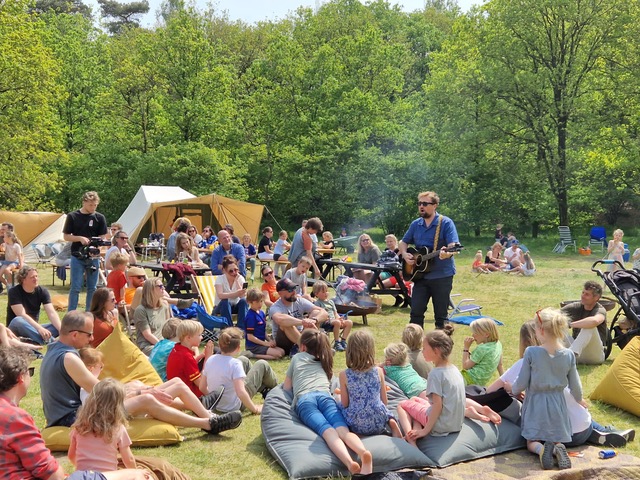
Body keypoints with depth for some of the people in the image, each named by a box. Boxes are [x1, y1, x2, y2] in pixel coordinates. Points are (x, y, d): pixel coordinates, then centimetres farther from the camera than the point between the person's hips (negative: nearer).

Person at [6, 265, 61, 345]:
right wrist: (40, 328, -39)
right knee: (18, 321, -37)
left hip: (34, 328, 4)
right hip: (17, 329, -4)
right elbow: (22, 315, -26)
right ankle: (49, 341, -46)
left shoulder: (42, 291, -4)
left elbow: (52, 313, -16)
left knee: (58, 326, -18)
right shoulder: (14, 292, -15)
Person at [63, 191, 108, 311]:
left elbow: (102, 237, 4)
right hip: (77, 257, -2)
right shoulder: (73, 216, 0)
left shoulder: (99, 218, 3)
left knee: (92, 288, 9)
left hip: (93, 257, 2)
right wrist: (80, 238, -15)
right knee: (75, 288, -1)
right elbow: (66, 236, 2)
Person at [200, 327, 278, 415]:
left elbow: (202, 388, -2)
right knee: (262, 365, 6)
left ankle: (263, 389, 41)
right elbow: (241, 393, -36)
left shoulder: (210, 360, -11)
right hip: (235, 406, -6)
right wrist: (255, 409, -21)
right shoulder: (235, 363, -28)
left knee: (244, 360, 20)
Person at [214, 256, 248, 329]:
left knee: (243, 301, -28)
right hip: (223, 307, -2)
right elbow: (220, 295, -32)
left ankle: (241, 329, -28)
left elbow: (242, 296, -19)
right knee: (225, 302, -34)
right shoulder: (220, 279, -13)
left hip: (236, 307, 2)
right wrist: (236, 294, -46)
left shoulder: (240, 278, -6)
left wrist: (237, 280, -23)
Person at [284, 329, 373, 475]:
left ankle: (349, 462, -58)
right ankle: (363, 453, -58)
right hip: (324, 396, 2)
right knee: (343, 430, -23)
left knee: (328, 431, -28)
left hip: (304, 399, -2)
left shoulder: (297, 358, 32)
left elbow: (287, 387, 38)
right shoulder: (323, 361, 38)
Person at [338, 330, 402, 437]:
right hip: (379, 424, 2)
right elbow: (384, 402, 3)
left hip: (356, 425, -1)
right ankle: (391, 421, 4)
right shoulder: (379, 371, -5)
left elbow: (345, 404, -2)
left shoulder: (344, 375, -10)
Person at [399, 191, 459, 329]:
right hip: (420, 275, 5)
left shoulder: (446, 223, -8)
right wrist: (405, 254, -1)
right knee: (416, 312, 3)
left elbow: (453, 246, -17)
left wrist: (447, 254, -40)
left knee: (441, 314, 3)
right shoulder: (416, 224, 9)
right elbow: (403, 242, 20)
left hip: (442, 275, -4)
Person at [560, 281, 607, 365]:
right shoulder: (576, 307, 4)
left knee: (590, 326, -31)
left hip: (595, 356, -5)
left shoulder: (600, 310, -12)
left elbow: (595, 321, -39)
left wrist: (570, 324, -34)